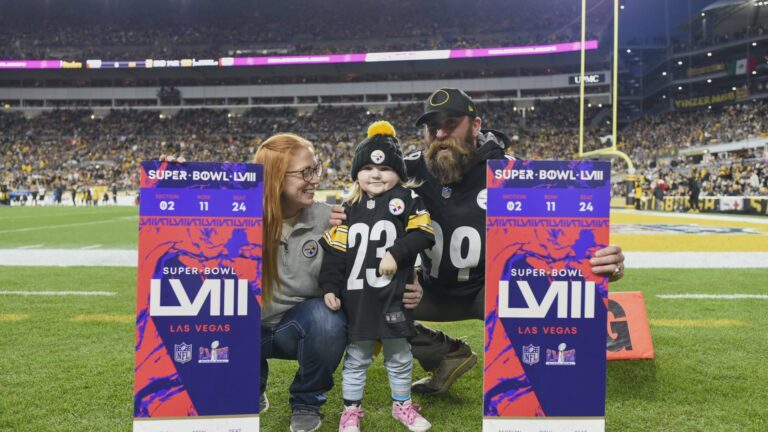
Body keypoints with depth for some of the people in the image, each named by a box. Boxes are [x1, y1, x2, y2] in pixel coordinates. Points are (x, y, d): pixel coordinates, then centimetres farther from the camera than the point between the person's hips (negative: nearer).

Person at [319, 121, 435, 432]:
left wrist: (397, 253, -21)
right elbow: (334, 250, 4)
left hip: (394, 295, -1)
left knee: (399, 355, 14)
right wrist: (329, 287, -3)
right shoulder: (349, 209, 6)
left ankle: (402, 404, 34)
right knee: (356, 357, 12)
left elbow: (422, 233, -9)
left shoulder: (407, 199, -1)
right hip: (356, 296, 2)